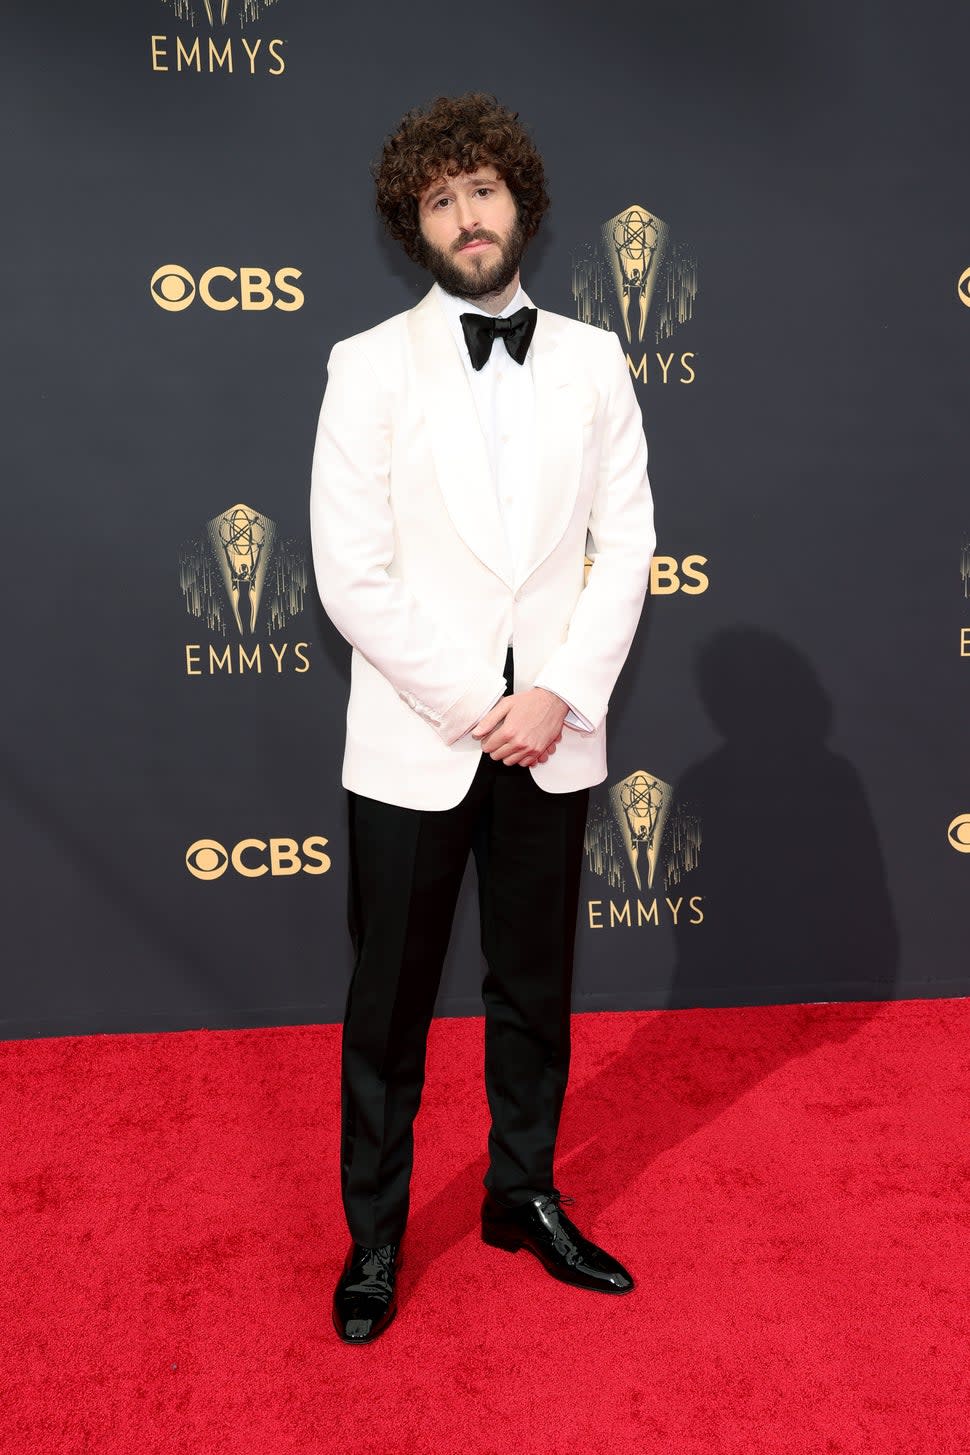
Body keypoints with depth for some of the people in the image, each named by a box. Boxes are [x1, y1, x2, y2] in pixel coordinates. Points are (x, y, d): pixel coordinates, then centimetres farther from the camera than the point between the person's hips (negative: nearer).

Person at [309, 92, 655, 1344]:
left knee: (534, 987, 15)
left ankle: (525, 1196, 34)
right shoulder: (371, 366, -2)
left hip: (552, 735, 3)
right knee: (389, 1003, 8)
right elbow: (350, 574, -9)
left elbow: (626, 546, 2)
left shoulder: (592, 361, 7)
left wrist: (560, 694, -11)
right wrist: (474, 709, -12)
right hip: (414, 740, -2)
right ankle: (374, 1234, 26)